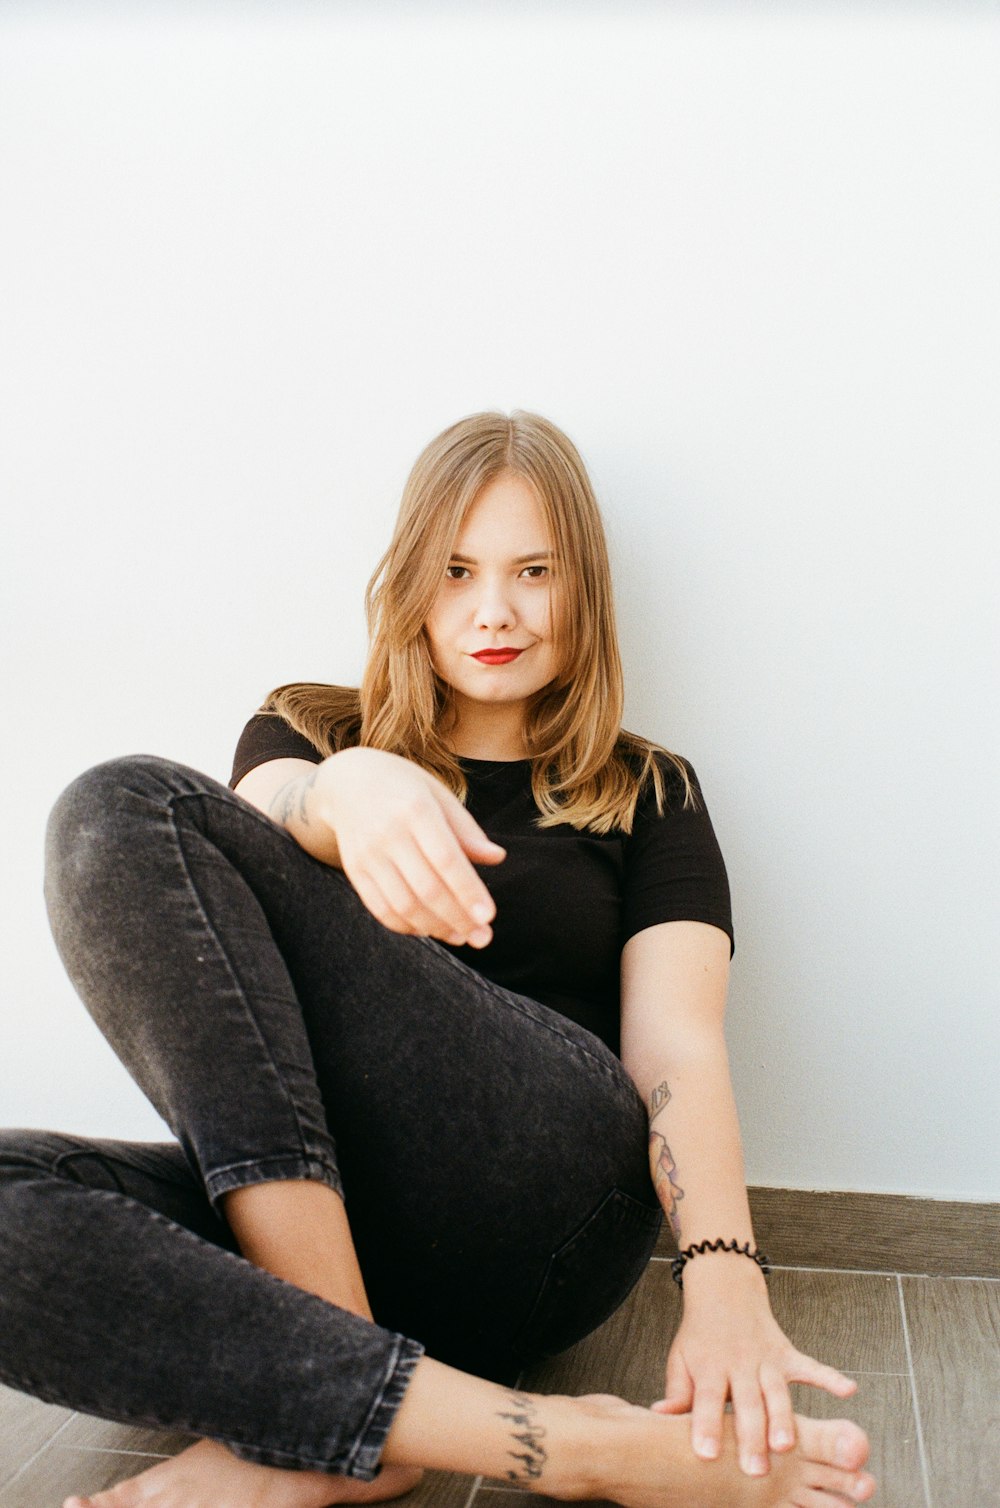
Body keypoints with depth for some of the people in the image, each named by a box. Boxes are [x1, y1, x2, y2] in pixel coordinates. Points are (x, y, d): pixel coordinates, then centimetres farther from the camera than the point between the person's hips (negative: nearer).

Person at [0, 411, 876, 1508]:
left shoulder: (646, 794, 17)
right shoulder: (306, 728, 22)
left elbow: (677, 1044, 1)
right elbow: (279, 805, -4)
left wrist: (724, 1275, -18)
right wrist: (351, 790, -30)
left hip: (546, 1215, -2)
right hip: (301, 1201, 3)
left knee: (133, 811, -18)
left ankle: (331, 1416, -25)